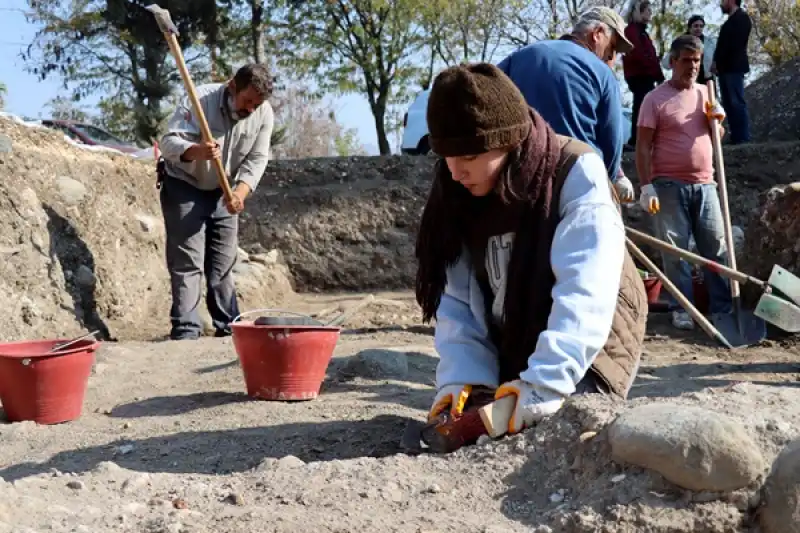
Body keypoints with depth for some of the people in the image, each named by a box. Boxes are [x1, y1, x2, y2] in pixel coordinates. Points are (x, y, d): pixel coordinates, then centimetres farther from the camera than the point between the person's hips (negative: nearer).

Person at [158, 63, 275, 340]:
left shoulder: (264, 113, -12)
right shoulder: (199, 100, -25)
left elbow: (256, 159, -11)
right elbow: (169, 141, -28)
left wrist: (240, 193, -27)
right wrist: (196, 151, -49)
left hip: (222, 192, 5)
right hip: (184, 187, -4)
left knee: (224, 262, 8)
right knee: (187, 262, -10)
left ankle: (228, 326, 16)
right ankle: (186, 330, -9)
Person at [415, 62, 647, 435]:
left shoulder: (576, 174, -21)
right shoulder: (457, 195, -5)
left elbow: (584, 292, -31)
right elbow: (457, 299, -6)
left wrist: (545, 382, -42)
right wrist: (463, 375, -23)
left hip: (584, 355, -5)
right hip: (507, 356, 5)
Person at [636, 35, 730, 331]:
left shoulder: (705, 93, 11)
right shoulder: (655, 99, -5)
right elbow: (643, 147, -7)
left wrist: (716, 119, -2)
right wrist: (646, 186, -14)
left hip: (704, 185, 5)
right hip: (669, 186, -5)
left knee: (717, 248, 5)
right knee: (675, 250, -1)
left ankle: (724, 307, 11)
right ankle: (681, 308, 6)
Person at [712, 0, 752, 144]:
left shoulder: (741, 18, -4)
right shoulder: (731, 21, 23)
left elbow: (734, 43, -14)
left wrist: (716, 61, -15)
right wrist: (717, 63, 7)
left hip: (733, 67, -9)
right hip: (726, 67, 9)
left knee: (737, 102, -10)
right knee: (729, 104, 4)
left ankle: (743, 138, -11)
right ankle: (736, 137, 4)